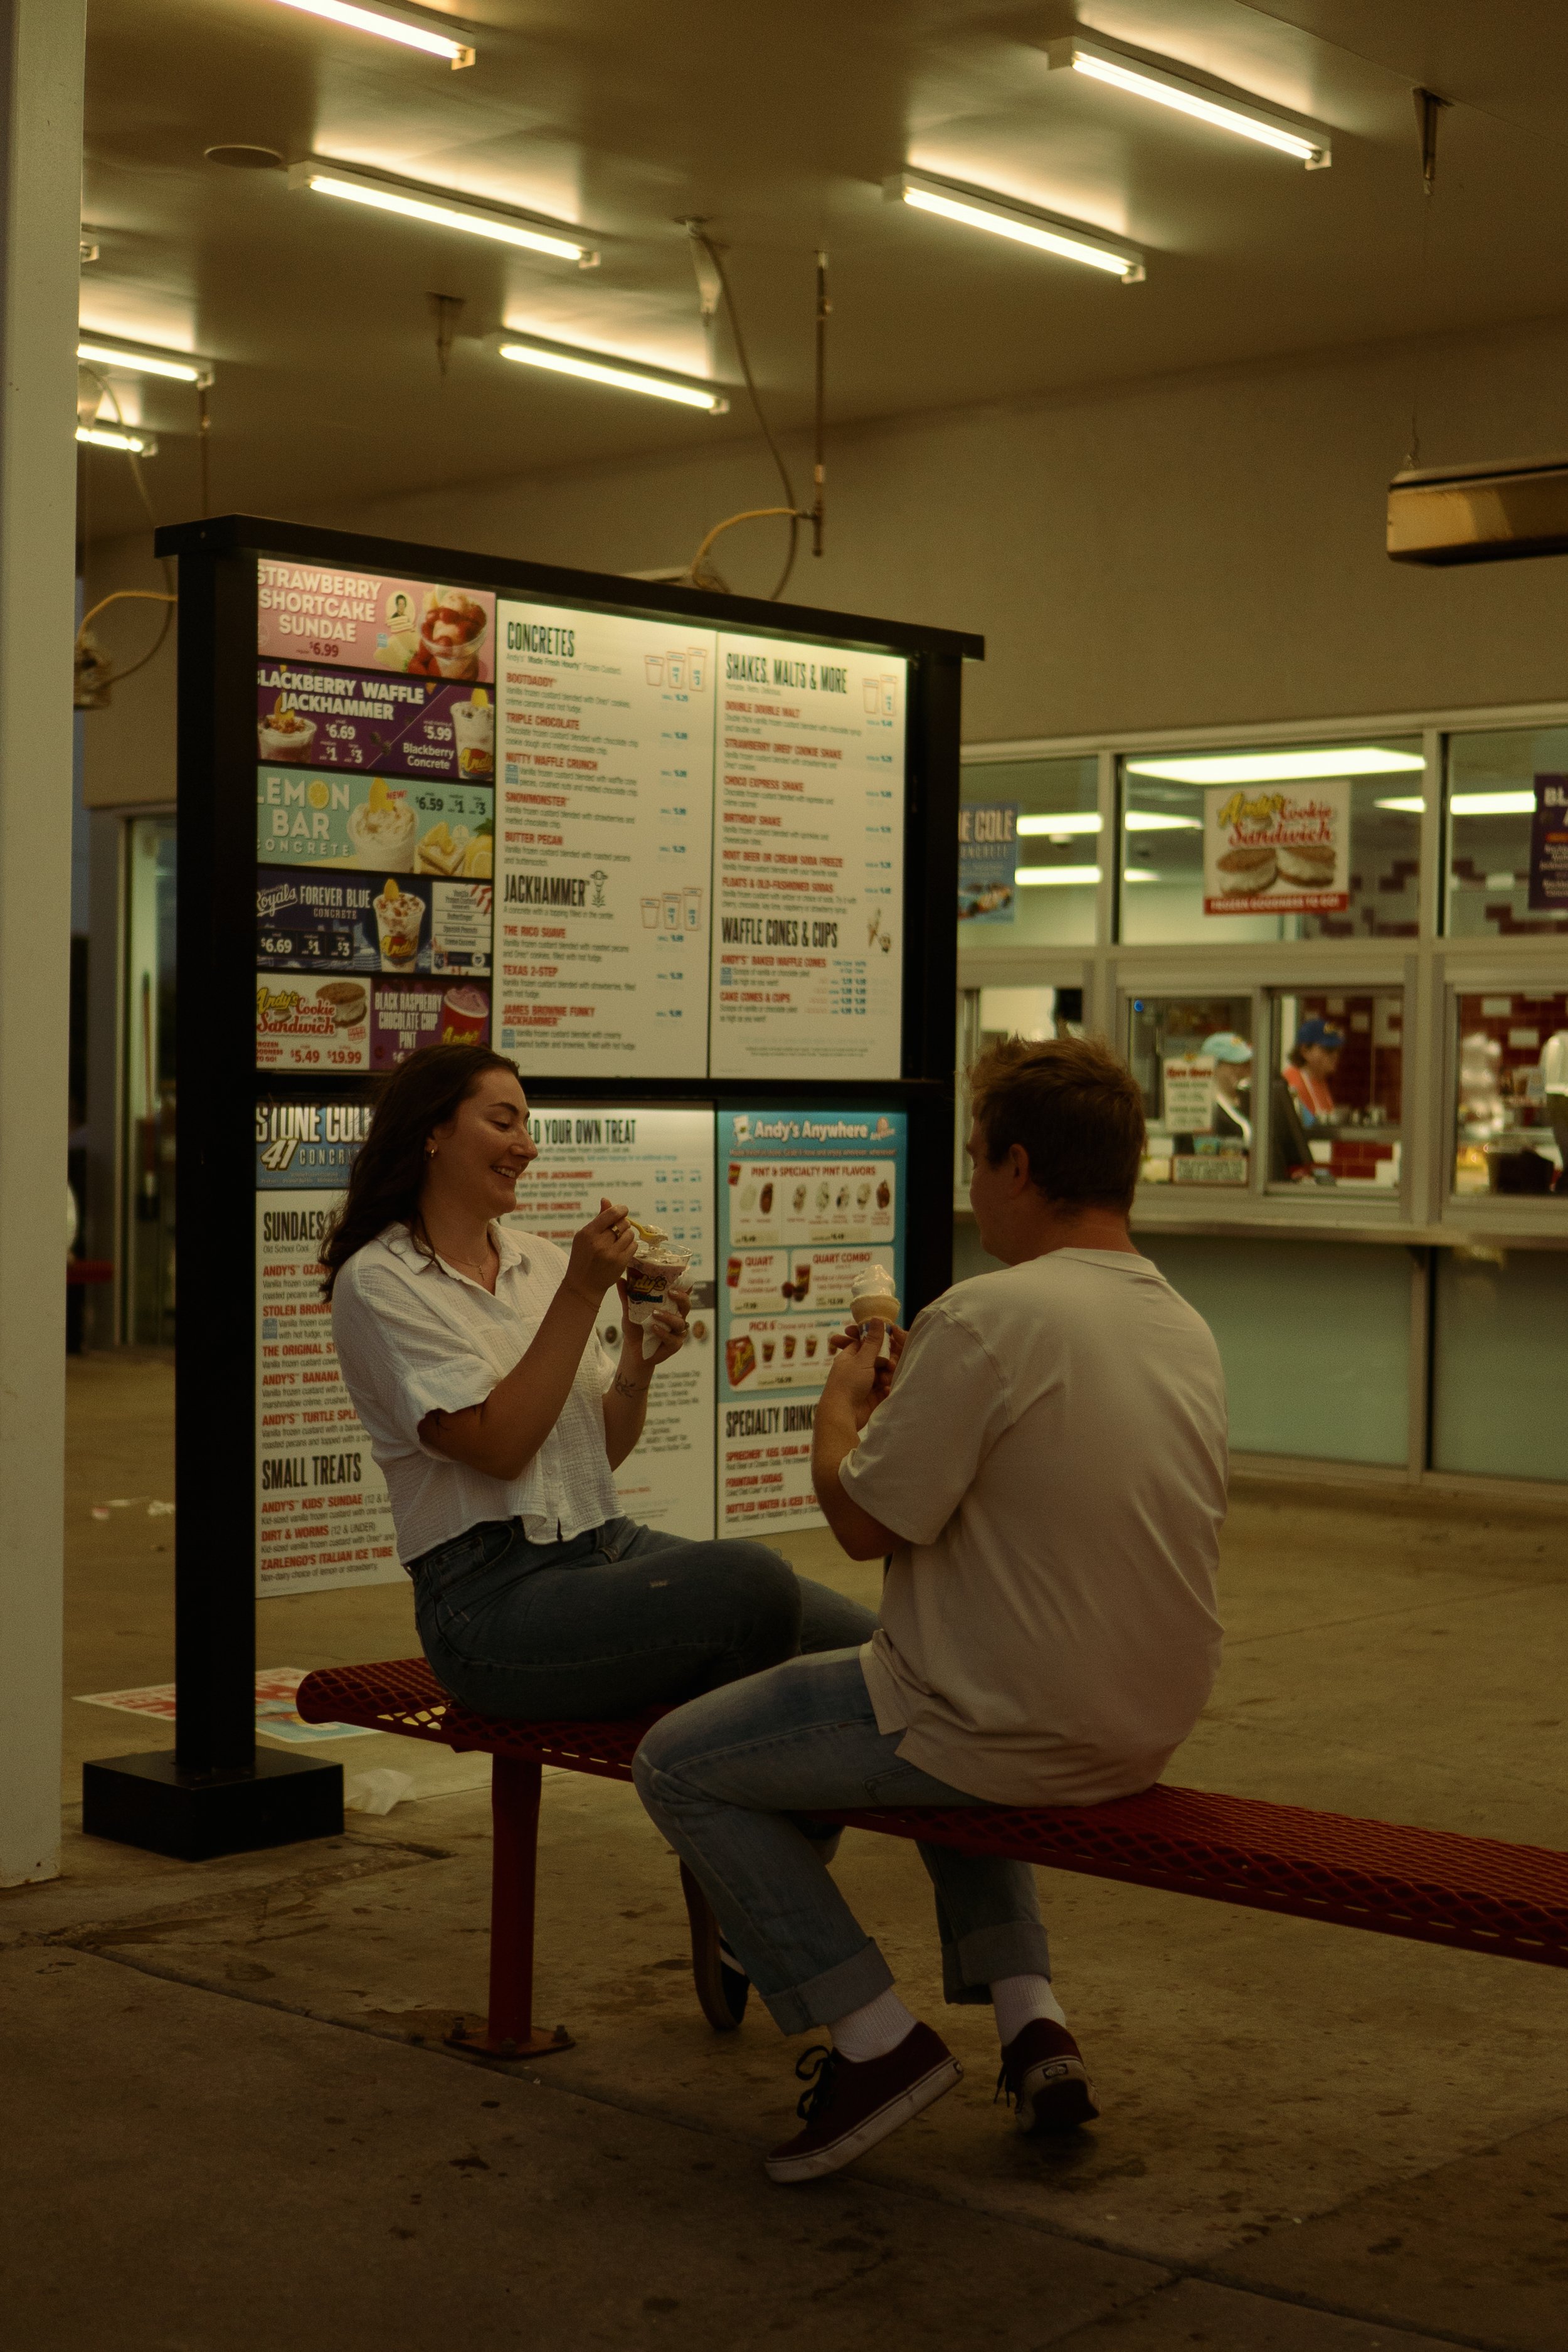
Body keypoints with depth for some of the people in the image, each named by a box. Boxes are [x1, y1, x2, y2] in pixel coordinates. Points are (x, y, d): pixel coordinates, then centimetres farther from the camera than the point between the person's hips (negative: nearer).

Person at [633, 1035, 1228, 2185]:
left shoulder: (990, 1317, -21)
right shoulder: (1185, 1329, 5)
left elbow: (864, 1520, -15)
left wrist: (842, 1404, 4)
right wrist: (909, 1393, 20)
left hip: (1014, 1734, -8)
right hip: (1144, 1733, 8)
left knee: (677, 1765, 7)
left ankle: (877, 2036, 2)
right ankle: (1032, 2017, 22)